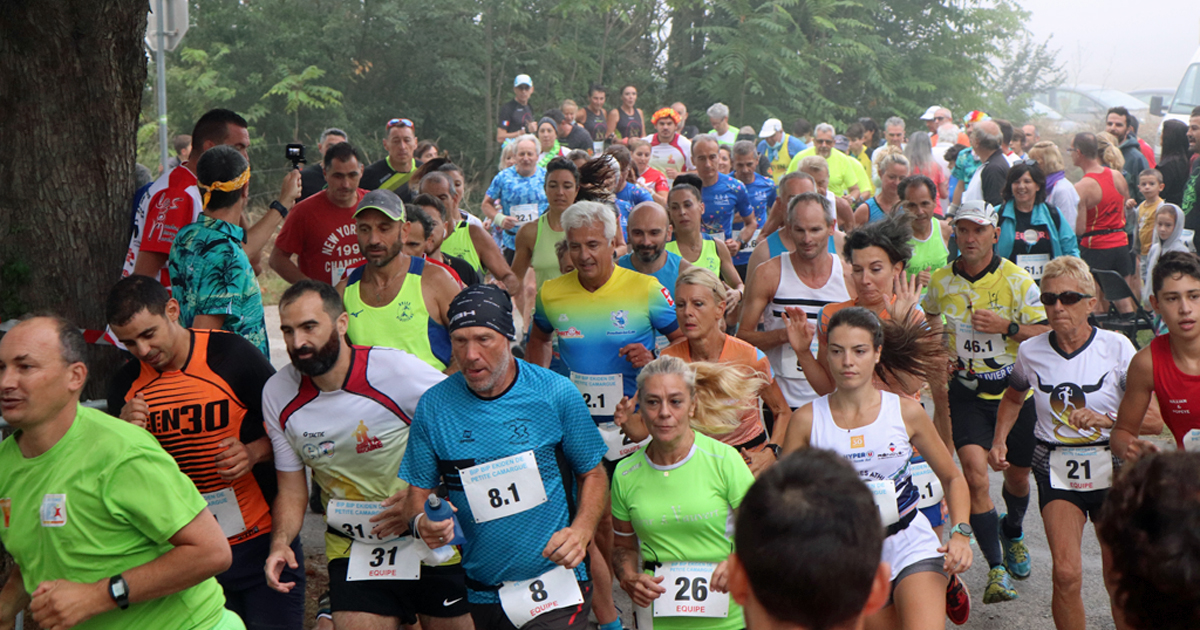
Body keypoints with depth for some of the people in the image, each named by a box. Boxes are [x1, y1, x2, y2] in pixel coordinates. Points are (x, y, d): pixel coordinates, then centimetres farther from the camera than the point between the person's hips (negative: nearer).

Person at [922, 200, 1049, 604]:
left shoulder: (1017, 279, -10)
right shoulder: (941, 281, -2)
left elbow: (1046, 333, -9)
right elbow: (929, 317, 20)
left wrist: (1006, 327, -24)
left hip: (1015, 391, 0)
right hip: (967, 392, 0)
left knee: (1018, 475, 17)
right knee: (975, 475, -18)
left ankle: (1012, 532, 51)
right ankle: (996, 568, -13)